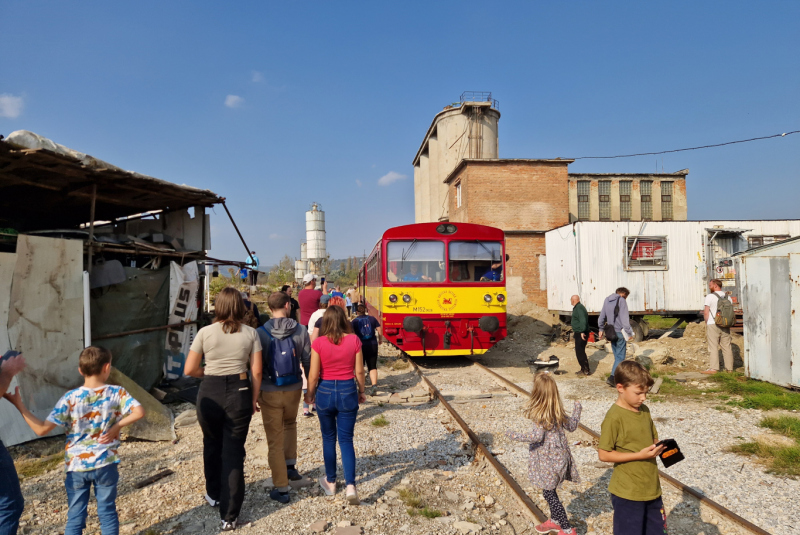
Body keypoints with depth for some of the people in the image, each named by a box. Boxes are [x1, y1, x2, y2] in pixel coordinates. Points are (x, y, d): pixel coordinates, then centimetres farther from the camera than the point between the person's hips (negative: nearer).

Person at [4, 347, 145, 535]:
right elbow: (139, 412, -22)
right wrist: (117, 426, -9)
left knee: (75, 517, 14)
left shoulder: (70, 398, -11)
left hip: (77, 466, 1)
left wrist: (19, 404, -6)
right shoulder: (117, 393, -11)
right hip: (106, 465, 0)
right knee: (107, 513, 13)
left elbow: (42, 429, -12)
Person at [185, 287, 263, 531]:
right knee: (234, 452, 8)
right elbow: (256, 372, -4)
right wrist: (254, 399, 8)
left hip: (210, 393, 0)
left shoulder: (205, 332, -5)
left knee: (212, 445, 25)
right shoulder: (250, 333, -4)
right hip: (239, 393, 0)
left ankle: (214, 494, 46)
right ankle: (229, 515, 13)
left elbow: (189, 370, -3)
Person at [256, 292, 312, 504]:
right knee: (290, 424, 32)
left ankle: (281, 489, 15)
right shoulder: (301, 331, -8)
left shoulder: (261, 333, -13)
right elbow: (308, 362, -2)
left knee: (275, 441, 8)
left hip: (269, 392, -2)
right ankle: (290, 466, 30)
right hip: (293, 390, 2)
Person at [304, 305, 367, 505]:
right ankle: (350, 486, -3)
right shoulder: (354, 340, -8)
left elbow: (313, 374, -8)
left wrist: (310, 393, 9)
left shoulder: (318, 343, -11)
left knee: (328, 438, 18)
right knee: (346, 440, 8)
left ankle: (330, 482, 31)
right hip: (348, 391, 1)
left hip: (325, 391, 0)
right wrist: (361, 391, 13)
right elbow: (359, 371, -2)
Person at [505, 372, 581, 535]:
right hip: (560, 455, 8)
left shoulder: (540, 414, -22)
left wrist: (515, 436, -19)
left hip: (547, 459, -8)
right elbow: (571, 426, 11)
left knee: (549, 492, 4)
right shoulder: (558, 411, 1)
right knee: (550, 490, 23)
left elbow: (537, 436, -27)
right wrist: (577, 408, 27)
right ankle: (555, 520, 38)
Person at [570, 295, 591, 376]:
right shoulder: (577, 307, 17)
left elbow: (583, 320, -27)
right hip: (578, 333, 11)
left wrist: (582, 332, -31)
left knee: (580, 352, -7)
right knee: (580, 352, 15)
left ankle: (586, 370, -2)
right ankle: (584, 369, 22)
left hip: (581, 334, -11)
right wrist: (574, 331, 30)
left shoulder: (579, 308, -16)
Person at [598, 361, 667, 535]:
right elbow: (604, 454, -19)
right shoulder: (614, 417, -20)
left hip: (652, 488, 7)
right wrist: (639, 455, -23)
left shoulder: (644, 411, 3)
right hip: (627, 493, -7)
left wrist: (657, 448, -7)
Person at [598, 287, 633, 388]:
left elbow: (602, 316, 17)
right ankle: (612, 378, -12)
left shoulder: (607, 300, 11)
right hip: (620, 332, -7)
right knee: (620, 356, -3)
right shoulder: (621, 301, -10)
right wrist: (629, 332, -11)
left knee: (617, 356, 16)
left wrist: (601, 329, 26)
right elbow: (624, 318, -16)